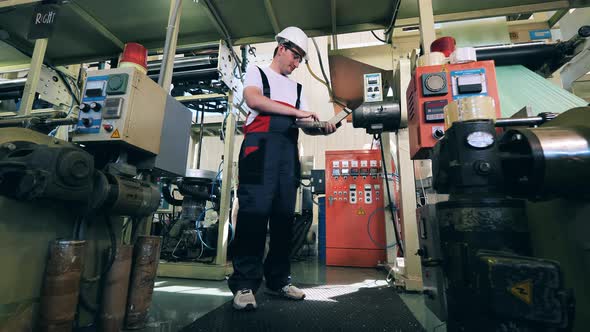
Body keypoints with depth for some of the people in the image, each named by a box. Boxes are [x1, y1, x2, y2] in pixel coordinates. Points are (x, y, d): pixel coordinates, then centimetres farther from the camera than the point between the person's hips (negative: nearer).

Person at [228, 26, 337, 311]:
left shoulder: (297, 88, 28)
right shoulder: (257, 72, 16)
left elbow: (304, 125, 18)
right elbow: (253, 99, -6)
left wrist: (322, 129, -5)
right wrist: (296, 112, -9)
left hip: (288, 149, 5)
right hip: (261, 143, -5)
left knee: (284, 214, 1)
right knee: (255, 210, -13)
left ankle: (278, 280, 10)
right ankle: (244, 284, -6)